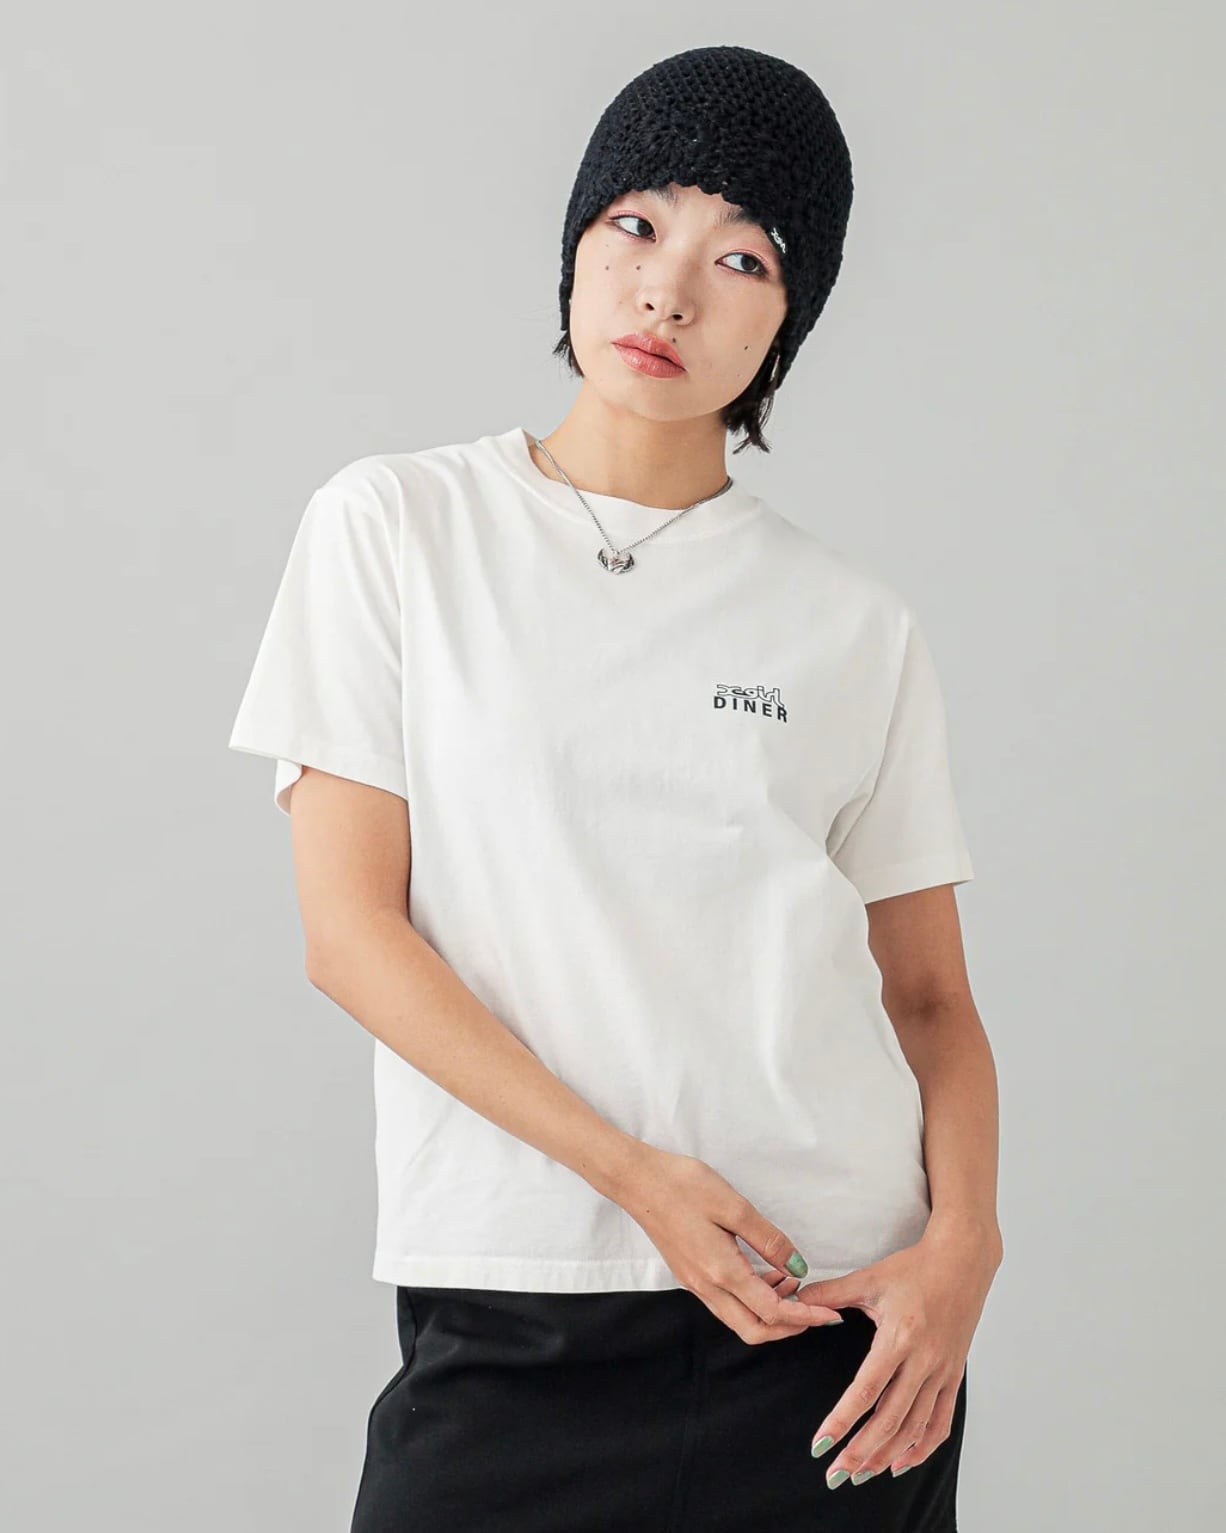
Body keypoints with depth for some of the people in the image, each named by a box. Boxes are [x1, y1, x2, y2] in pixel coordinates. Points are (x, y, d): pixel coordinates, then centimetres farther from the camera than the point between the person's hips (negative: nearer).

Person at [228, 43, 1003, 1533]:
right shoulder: (395, 527, 1)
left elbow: (930, 997, 8)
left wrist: (962, 1248, -10)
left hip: (841, 1306, 2)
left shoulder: (856, 628, 5)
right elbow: (350, 927, -5)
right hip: (512, 1314, -1)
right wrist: (633, 1174, -13)